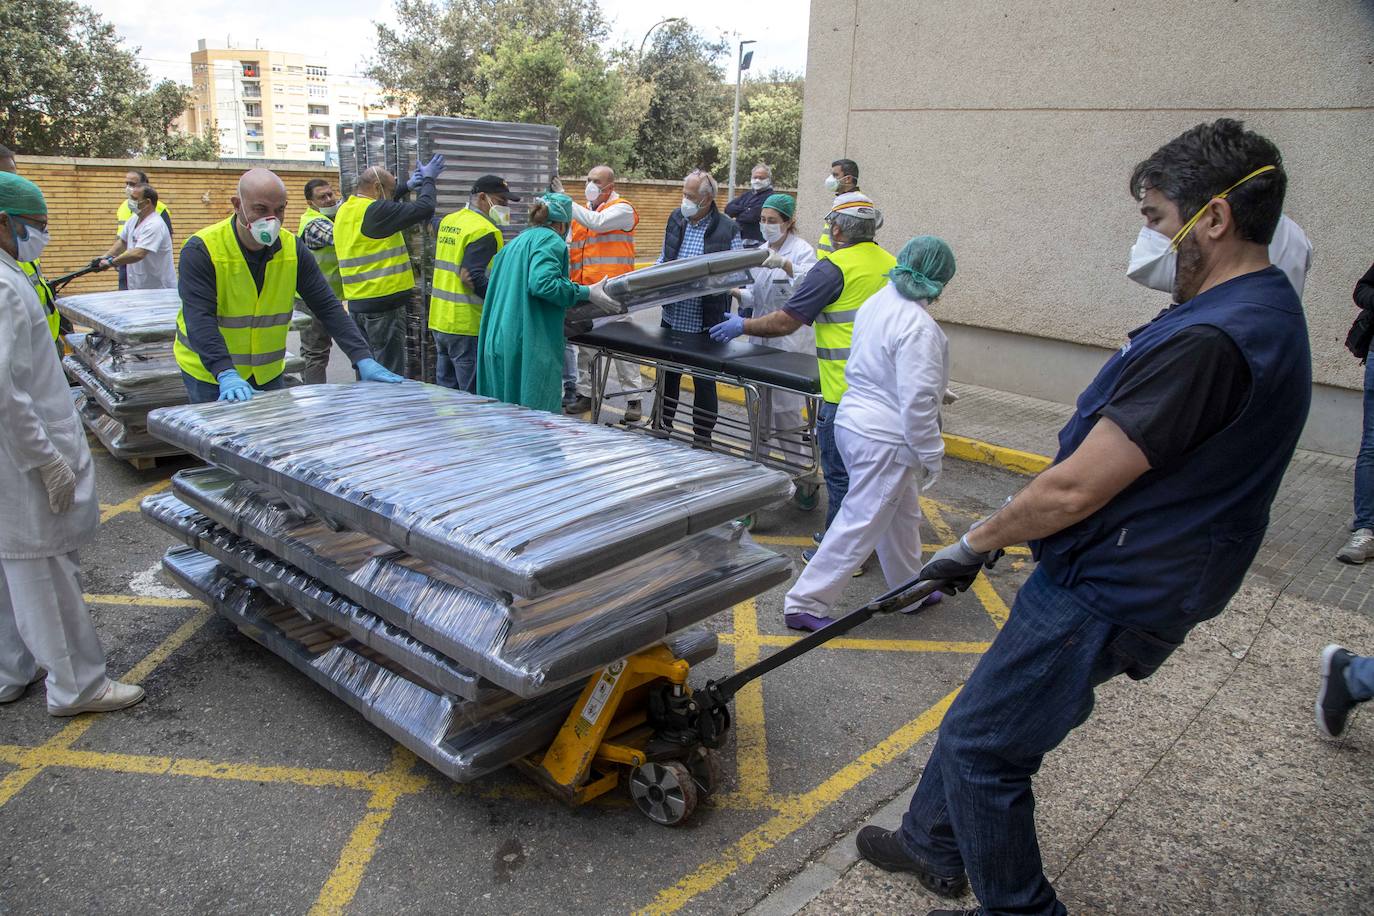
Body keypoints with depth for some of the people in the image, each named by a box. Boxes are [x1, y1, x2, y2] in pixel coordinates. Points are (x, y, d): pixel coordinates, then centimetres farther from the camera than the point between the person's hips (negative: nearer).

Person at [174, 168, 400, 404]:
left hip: (269, 373, 4)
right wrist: (227, 375, -41)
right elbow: (200, 320, -26)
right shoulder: (201, 250, -17)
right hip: (209, 373, -3)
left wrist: (363, 359, -20)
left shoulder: (293, 249, -5)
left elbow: (328, 307, -8)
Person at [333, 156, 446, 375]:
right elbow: (424, 209, -14)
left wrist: (407, 186, 31)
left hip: (356, 303, 9)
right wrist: (428, 180, 4)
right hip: (384, 303, -9)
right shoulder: (376, 212, -14)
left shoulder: (345, 211, 12)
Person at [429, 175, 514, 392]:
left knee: (445, 390, 16)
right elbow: (471, 277, -23)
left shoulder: (448, 221, 15)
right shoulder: (484, 231, -14)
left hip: (440, 321, 9)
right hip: (467, 325, -9)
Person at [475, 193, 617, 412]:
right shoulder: (551, 241, -4)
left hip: (497, 343, 9)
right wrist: (587, 293, -16)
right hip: (529, 346, -9)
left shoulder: (516, 242, 22)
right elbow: (541, 283, -21)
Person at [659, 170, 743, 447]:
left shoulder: (727, 228, -10)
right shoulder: (676, 219, 6)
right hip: (672, 317, 5)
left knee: (704, 382, 6)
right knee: (668, 375, 18)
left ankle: (701, 441, 18)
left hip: (705, 323, -5)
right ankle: (662, 429, 34)